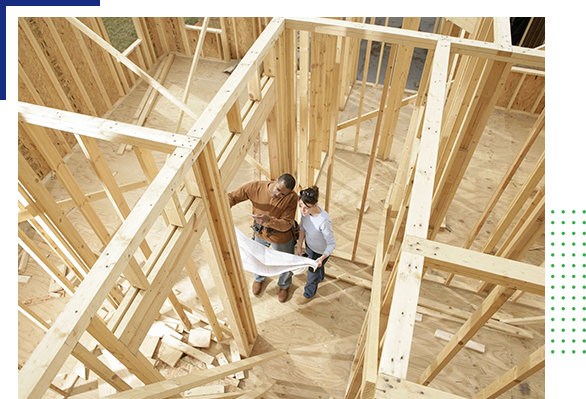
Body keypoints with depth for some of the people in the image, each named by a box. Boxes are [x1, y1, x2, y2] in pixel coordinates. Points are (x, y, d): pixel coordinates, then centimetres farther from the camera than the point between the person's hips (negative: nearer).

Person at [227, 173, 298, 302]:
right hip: (260, 234, 2)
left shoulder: (292, 198, -32)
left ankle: (284, 285, 58)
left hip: (281, 237, -2)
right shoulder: (255, 187, -26)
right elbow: (232, 197, -17)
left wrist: (268, 220, -48)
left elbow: (287, 224, -31)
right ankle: (258, 279, 64)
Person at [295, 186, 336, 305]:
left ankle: (309, 294, 54)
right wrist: (299, 247, -9)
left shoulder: (324, 221, -43)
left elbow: (332, 243, -30)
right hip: (309, 245, 5)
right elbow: (302, 227, -6)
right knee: (317, 267, 36)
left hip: (320, 252, -5)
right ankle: (320, 278, 71)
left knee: (312, 273, 21)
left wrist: (322, 258, -43)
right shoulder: (306, 211, -25)